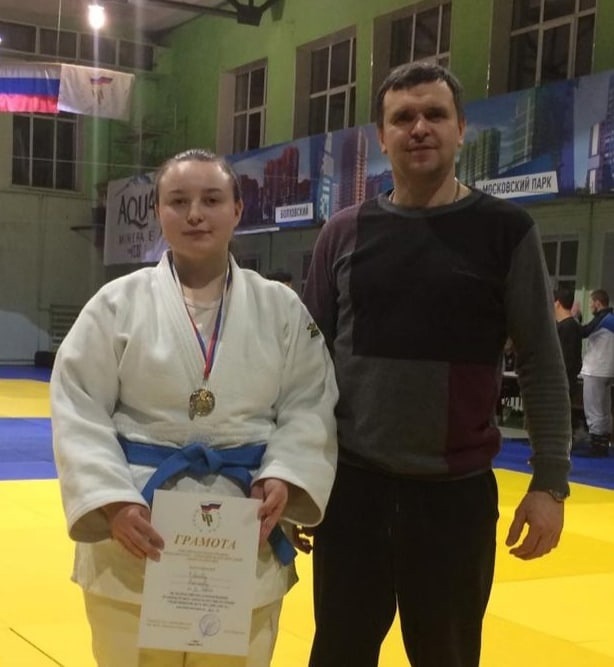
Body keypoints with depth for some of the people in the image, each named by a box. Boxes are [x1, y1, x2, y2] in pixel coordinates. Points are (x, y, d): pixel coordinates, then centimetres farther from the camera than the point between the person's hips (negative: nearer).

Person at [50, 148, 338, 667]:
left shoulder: (282, 308, 3)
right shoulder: (118, 304, -1)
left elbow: (309, 407, 3)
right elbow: (79, 415, -4)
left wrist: (283, 479, -13)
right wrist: (113, 502, -15)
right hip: (136, 533, -1)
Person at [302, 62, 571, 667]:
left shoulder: (504, 230, -3)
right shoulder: (344, 233, 3)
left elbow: (540, 362, -2)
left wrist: (550, 481, -6)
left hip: (457, 489, -1)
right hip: (351, 482, 2)